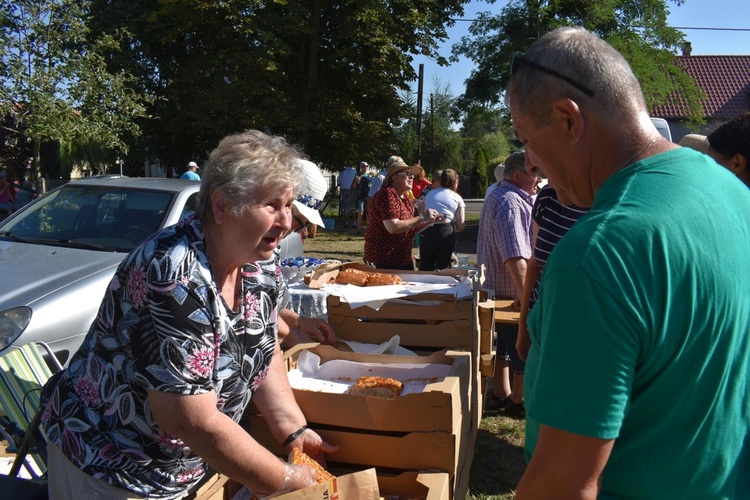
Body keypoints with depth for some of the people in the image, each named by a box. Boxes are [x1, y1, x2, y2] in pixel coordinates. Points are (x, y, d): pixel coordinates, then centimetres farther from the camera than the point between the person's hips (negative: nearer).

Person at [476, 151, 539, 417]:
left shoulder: (501, 195, 13)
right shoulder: (510, 203, -23)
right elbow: (515, 256, -33)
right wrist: (525, 294, -36)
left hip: (497, 287, 11)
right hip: (511, 292, -11)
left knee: (504, 345, 21)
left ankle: (501, 395, 35)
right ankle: (518, 402, 19)